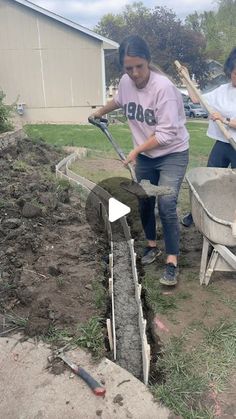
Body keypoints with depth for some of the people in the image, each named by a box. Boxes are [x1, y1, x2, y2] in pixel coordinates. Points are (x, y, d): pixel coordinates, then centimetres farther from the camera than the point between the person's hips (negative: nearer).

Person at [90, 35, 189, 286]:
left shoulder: (163, 87, -25)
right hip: (145, 155, 6)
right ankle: (152, 245, 31)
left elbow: (166, 134, -25)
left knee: (166, 206, -15)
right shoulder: (125, 82, -5)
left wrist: (136, 150, -19)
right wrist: (100, 112, 34)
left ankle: (172, 263, -3)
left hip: (172, 154, -6)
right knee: (144, 202, 10)